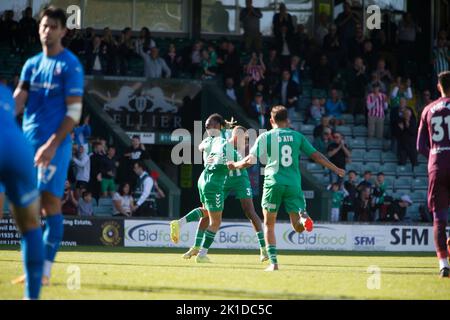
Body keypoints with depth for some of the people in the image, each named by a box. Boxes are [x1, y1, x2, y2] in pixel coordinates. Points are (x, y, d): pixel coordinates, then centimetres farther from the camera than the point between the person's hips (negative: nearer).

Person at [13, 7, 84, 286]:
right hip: (28, 141, 6)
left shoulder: (70, 65, -4)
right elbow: (18, 100, 6)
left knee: (50, 202, -10)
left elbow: (74, 113, -9)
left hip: (55, 144, -6)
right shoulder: (32, 64, 15)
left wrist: (52, 145, -17)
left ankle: (45, 271, -9)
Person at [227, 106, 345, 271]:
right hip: (294, 183, 1)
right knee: (298, 227, 4)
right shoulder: (297, 136, 11)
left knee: (269, 224, 13)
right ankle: (303, 217, -34)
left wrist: (235, 165, 21)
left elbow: (250, 160, 1)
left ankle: (273, 262, 2)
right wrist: (336, 169, 22)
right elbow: (316, 155, 11)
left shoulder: (265, 137, 5)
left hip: (273, 183, -1)